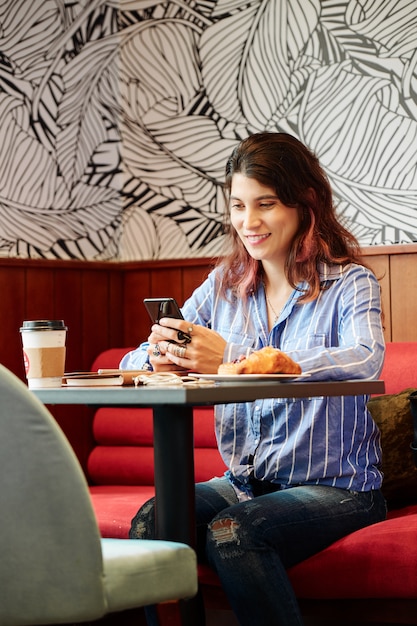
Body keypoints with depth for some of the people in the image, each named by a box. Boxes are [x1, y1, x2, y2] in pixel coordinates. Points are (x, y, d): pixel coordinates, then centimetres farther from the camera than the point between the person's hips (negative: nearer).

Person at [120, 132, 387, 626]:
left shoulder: (349, 283, -5)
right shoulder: (224, 285, 10)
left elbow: (365, 360, -27)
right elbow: (135, 363, 9)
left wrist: (232, 357, -34)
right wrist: (159, 356, -18)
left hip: (334, 486, -4)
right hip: (244, 482, 5)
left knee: (231, 532, -30)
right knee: (151, 522, -22)